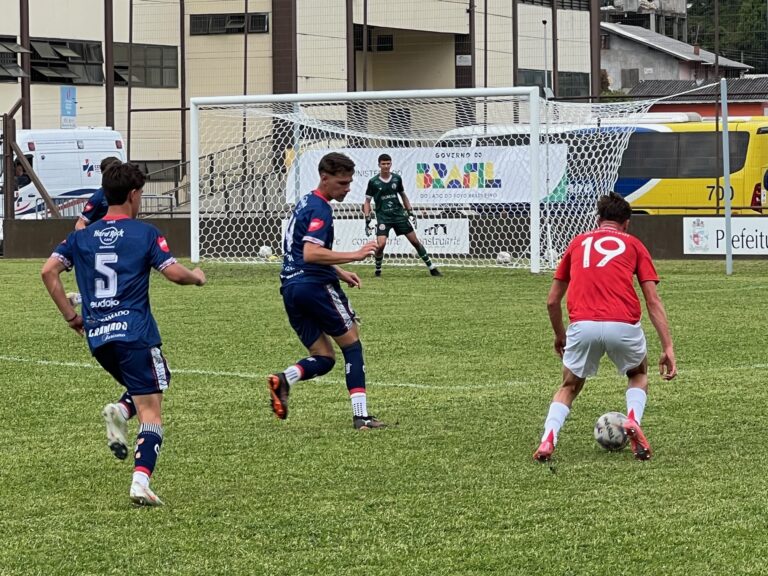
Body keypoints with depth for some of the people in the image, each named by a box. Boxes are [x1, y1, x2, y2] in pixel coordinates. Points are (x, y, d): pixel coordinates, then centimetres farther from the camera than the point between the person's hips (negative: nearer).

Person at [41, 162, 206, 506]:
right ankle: (141, 480, -22)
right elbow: (174, 273, -9)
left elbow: (48, 271, 4)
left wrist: (70, 315, 10)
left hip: (97, 336, 5)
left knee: (150, 383, 29)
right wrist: (197, 277, 13)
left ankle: (121, 411, -2)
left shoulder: (82, 236, 12)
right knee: (151, 415, -3)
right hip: (135, 334, -5)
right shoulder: (145, 234, -1)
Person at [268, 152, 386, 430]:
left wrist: (339, 272, 25)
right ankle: (360, 415, 0)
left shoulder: (305, 203, 19)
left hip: (290, 287, 8)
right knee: (352, 345, 5)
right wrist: (354, 256, -24)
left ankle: (284, 380, -19)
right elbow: (311, 254, -25)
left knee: (323, 358, 9)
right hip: (315, 284, -8)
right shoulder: (320, 209, -12)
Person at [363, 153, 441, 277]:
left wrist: (411, 212, 13)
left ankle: (432, 268, 11)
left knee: (415, 241, 3)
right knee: (381, 245, -20)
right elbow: (367, 201, 1)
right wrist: (367, 220, -6)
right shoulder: (373, 182, -6)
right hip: (383, 217, -3)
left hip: (399, 214, 3)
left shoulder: (397, 178, 2)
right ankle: (378, 270, 4)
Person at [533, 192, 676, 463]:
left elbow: (552, 301, 24)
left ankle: (548, 440, 0)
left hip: (582, 326, 1)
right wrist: (667, 347, 6)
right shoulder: (633, 245, 18)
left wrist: (559, 336, 40)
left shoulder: (578, 243, 24)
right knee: (638, 374, 30)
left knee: (569, 387, 24)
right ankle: (633, 419, 3)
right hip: (623, 326, -1)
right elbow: (653, 301, 8)